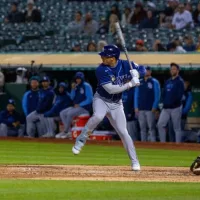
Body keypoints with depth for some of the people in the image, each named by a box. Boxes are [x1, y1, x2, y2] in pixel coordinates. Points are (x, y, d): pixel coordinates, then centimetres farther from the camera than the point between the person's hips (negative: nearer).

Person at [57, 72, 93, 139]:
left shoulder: (86, 86, -10)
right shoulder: (76, 86, 12)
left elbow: (89, 99, -16)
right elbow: (72, 98, 12)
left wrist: (79, 105, -19)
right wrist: (73, 89, -3)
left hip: (85, 108, -9)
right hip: (76, 107, 9)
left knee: (70, 113, -28)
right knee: (62, 113, -4)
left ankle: (65, 132, -16)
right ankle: (69, 132, -11)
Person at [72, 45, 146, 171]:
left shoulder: (125, 65, -10)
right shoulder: (101, 70, -21)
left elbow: (142, 70, 5)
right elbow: (111, 89, -26)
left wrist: (135, 73, -19)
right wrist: (130, 84, -31)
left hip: (116, 104, 3)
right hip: (101, 99, -3)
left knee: (123, 132, -2)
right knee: (98, 116, -36)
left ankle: (135, 162, 8)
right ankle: (81, 141, -19)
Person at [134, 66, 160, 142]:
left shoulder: (154, 82, 2)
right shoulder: (139, 82, 15)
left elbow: (157, 96, -3)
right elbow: (136, 95, 16)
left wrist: (154, 107, -11)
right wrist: (136, 107, 6)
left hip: (150, 109, -5)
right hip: (140, 109, 5)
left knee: (151, 127, -7)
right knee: (142, 128, 6)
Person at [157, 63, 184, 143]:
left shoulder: (179, 81, -4)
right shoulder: (168, 81, 17)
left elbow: (180, 94, -13)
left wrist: (172, 103, -15)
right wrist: (164, 103, 5)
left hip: (175, 108, -7)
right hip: (166, 108, 7)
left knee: (177, 128, -2)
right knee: (160, 124, -1)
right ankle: (163, 142, 5)